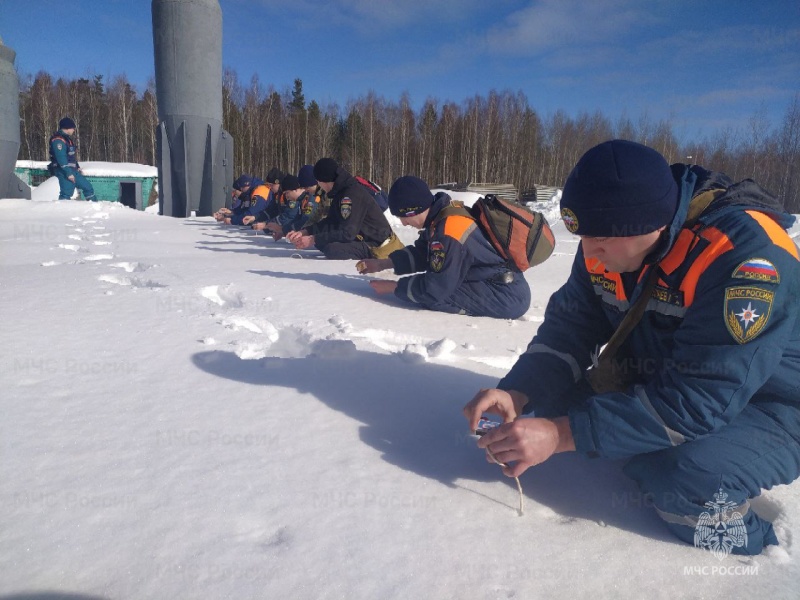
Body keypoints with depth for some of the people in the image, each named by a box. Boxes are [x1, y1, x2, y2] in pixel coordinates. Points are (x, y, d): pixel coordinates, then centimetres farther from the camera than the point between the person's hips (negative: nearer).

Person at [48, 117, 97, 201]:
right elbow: (61, 158, -23)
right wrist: (68, 173, -25)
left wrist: (77, 167, 21)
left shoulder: (67, 138, 17)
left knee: (88, 187, 14)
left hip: (72, 170, 10)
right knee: (66, 193, -14)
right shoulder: (58, 140, -16)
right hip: (64, 172, -10)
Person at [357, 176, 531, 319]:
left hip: (509, 297, -9)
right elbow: (421, 254, 17)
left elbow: (435, 288, -21)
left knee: (432, 295, -22)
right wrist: (383, 263, 8)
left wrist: (394, 287, -9)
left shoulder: (449, 233, -25)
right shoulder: (441, 215, 3)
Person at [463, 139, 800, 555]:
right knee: (540, 402, -8)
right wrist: (517, 394, -23)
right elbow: (568, 330, -5)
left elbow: (700, 400, -35)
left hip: (766, 410, -5)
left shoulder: (745, 251, -31)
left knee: (687, 479, -35)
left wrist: (563, 433, -37)